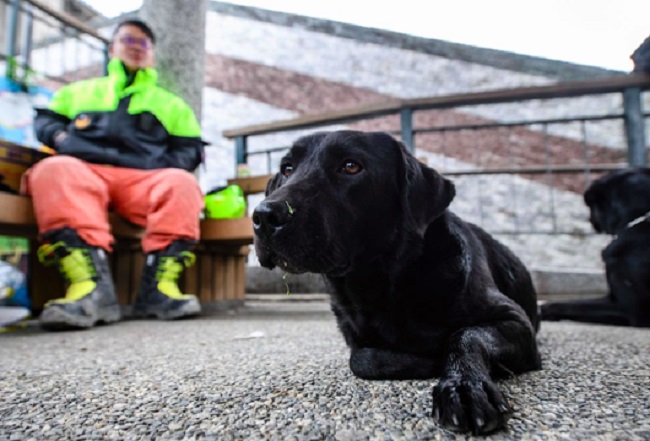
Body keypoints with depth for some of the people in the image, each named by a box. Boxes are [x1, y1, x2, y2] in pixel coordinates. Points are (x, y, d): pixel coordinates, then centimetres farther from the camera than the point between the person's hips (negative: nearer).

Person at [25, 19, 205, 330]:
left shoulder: (170, 103, 31)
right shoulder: (79, 91, 35)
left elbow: (190, 149, 21)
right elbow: (45, 118, 35)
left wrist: (164, 165, 0)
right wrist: (60, 136, 11)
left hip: (145, 178, 0)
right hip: (83, 170, 1)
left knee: (182, 182, -33)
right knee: (54, 170, -34)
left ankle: (159, 287, -38)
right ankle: (92, 286, -47)